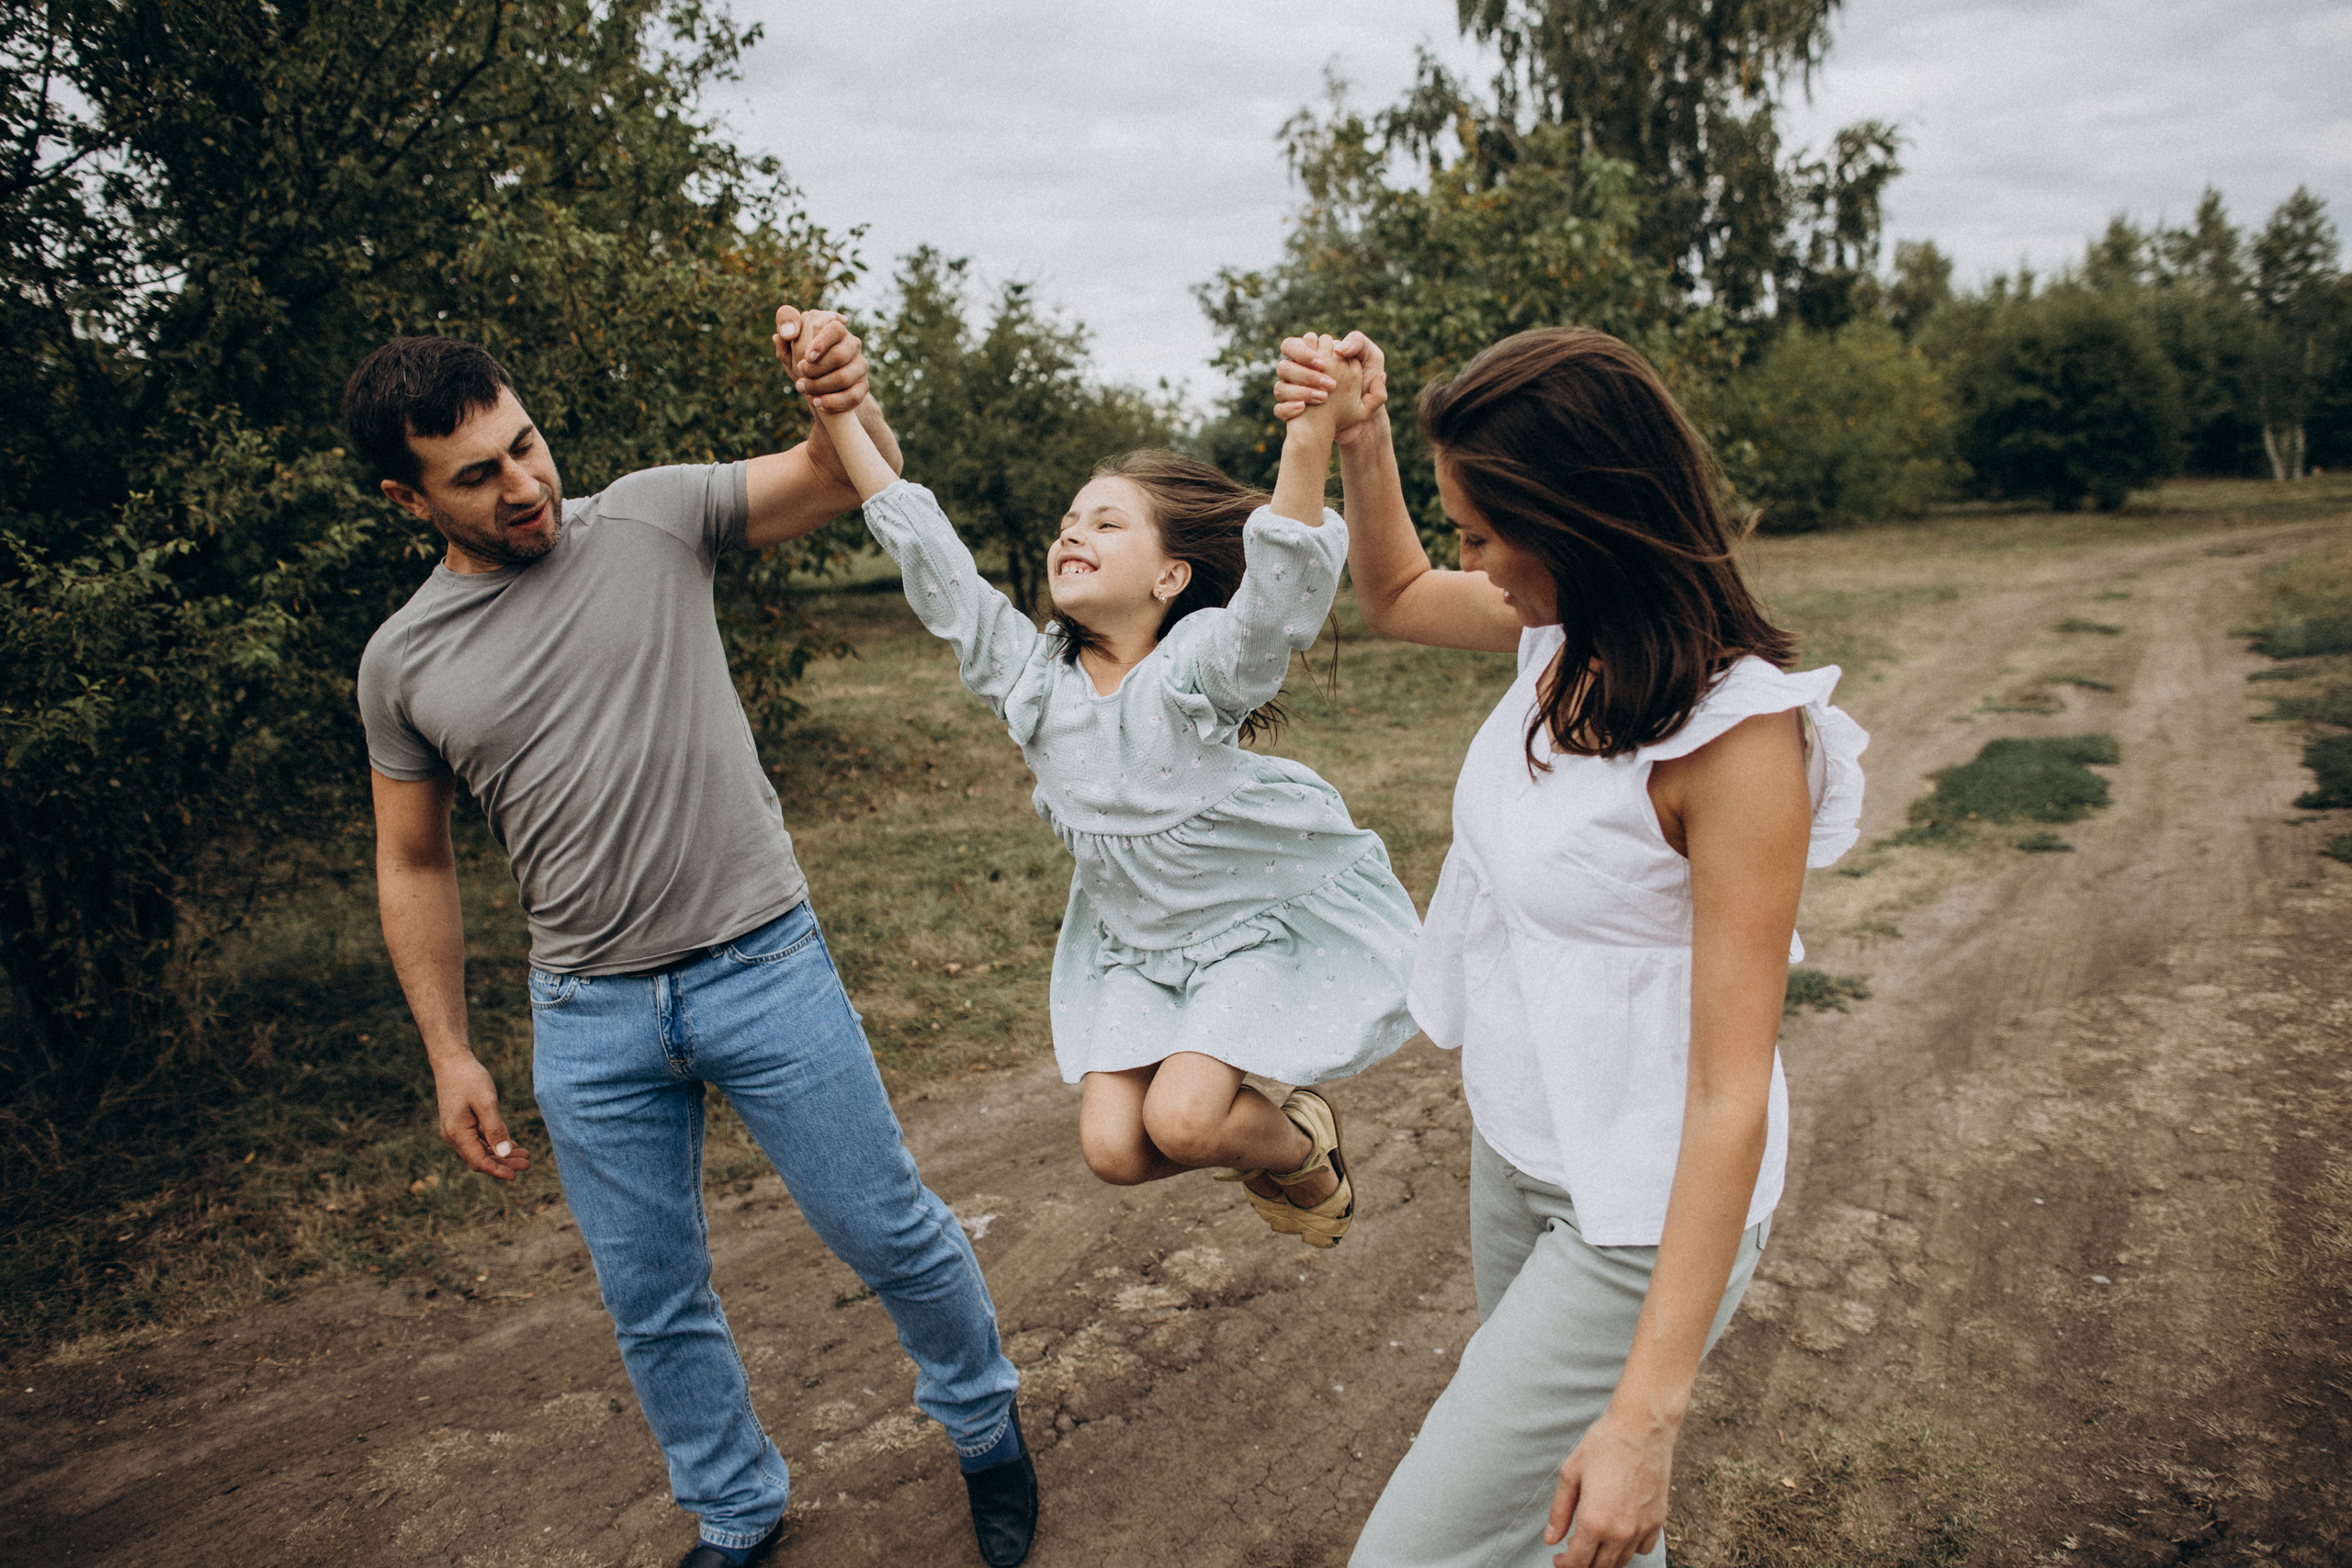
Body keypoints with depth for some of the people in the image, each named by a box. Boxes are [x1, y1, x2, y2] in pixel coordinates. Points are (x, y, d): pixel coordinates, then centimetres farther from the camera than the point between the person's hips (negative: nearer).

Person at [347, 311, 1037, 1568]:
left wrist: (846, 398, -30)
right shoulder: (403, 663, 2)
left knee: (886, 1232, 7)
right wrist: (449, 1054, 6)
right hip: (589, 1019, 3)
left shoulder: (652, 519, -4)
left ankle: (984, 1425, 35)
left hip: (763, 966, -2)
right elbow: (412, 866, 10)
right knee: (651, 1305, 15)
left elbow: (850, 481, -6)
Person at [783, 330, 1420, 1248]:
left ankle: (1304, 1148, 14)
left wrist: (1311, 434, -58)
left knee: (1180, 1119, -19)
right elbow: (925, 551, -9)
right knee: (1113, 1148, -5)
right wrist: (836, 409, -13)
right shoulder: (1028, 674, -8)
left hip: (1264, 918, -5)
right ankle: (1245, 1134, 27)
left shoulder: (1198, 669, -22)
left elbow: (1282, 584, -42)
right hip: (1136, 940, 5)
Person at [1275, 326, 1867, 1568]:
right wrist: (1358, 441, 0)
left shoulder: (1737, 731, -26)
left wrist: (1647, 1415, -24)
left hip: (1641, 1216, -7)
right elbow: (1395, 599, 18)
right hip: (1513, 1146, 7)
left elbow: (1732, 1094, -25)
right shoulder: (1567, 630, -4)